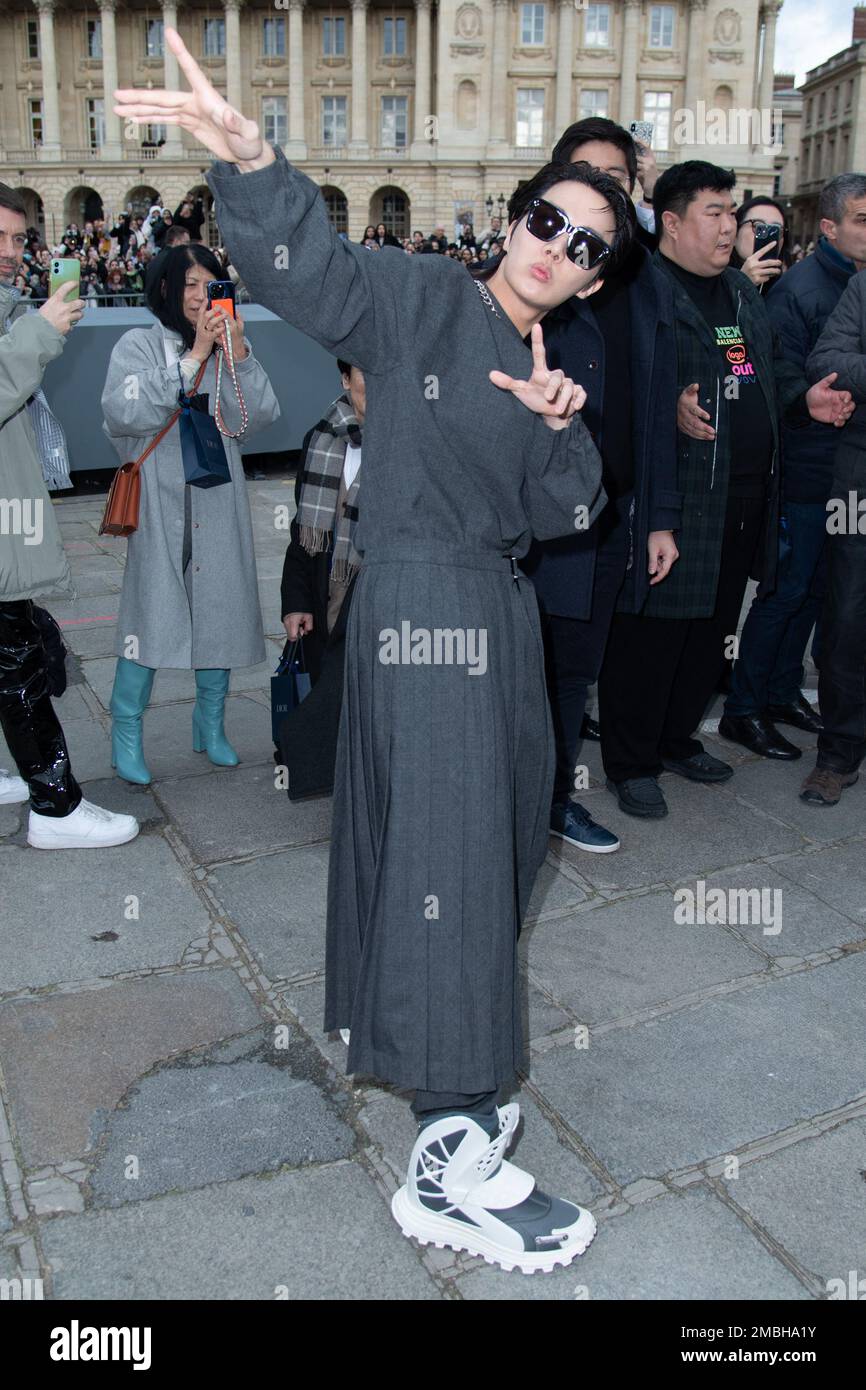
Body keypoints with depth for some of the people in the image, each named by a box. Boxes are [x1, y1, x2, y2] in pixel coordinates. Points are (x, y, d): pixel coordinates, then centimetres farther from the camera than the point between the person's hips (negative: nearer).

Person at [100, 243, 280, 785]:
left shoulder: (229, 347, 11)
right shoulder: (140, 345, 1)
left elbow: (261, 416, -1)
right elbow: (124, 413, -16)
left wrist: (238, 353, -14)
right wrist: (192, 360, -17)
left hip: (219, 502, 4)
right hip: (158, 502, -3)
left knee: (220, 608, 7)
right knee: (151, 611, -5)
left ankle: (211, 723, 24)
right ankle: (126, 734, 10)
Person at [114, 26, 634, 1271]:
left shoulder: (551, 367, 15)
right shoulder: (425, 300, -6)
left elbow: (558, 517, 9)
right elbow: (314, 273, -24)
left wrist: (560, 428, -10)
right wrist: (252, 161, -43)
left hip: (499, 609, 9)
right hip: (420, 601, -8)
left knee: (497, 842, 16)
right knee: (449, 854, -10)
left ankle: (446, 1060, 40)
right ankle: (453, 1161, 0)